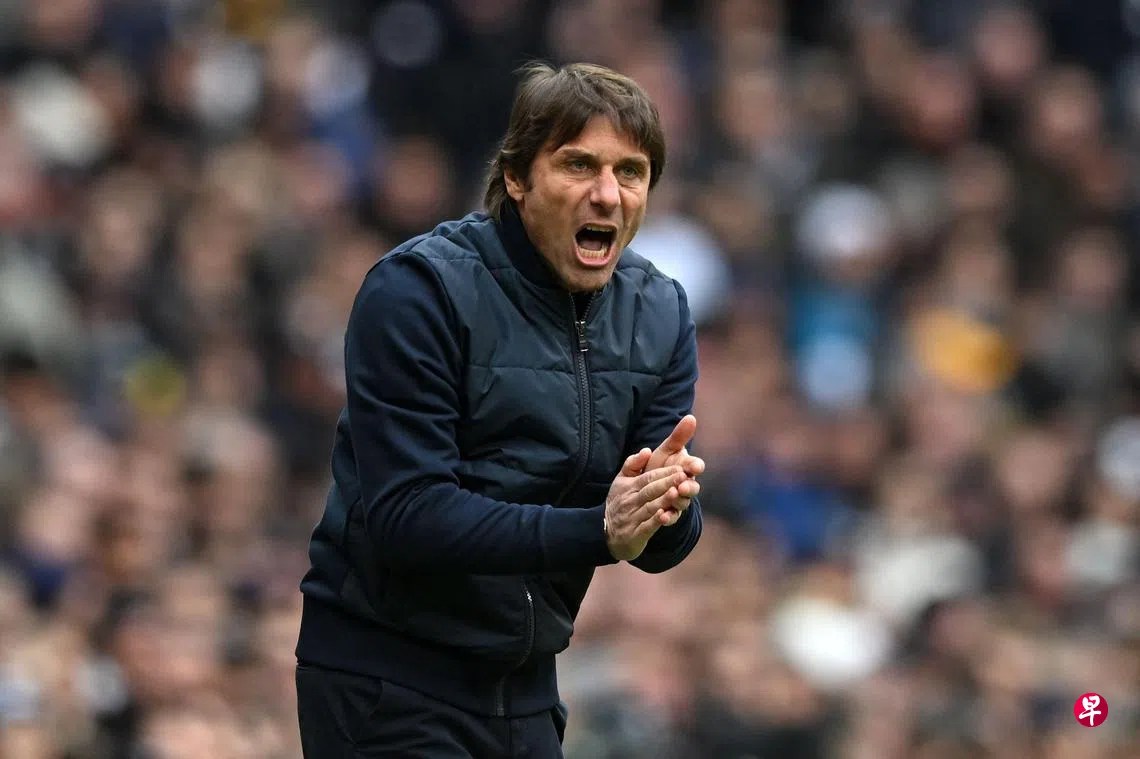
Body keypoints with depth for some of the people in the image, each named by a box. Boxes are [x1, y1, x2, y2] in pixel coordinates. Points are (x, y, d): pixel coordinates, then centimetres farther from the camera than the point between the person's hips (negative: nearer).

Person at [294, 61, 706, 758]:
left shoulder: (660, 312, 3)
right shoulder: (419, 289, -15)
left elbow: (663, 547, 0)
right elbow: (405, 512, -23)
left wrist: (664, 512, -24)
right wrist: (596, 530, -31)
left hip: (525, 680, 6)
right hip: (388, 677, -6)